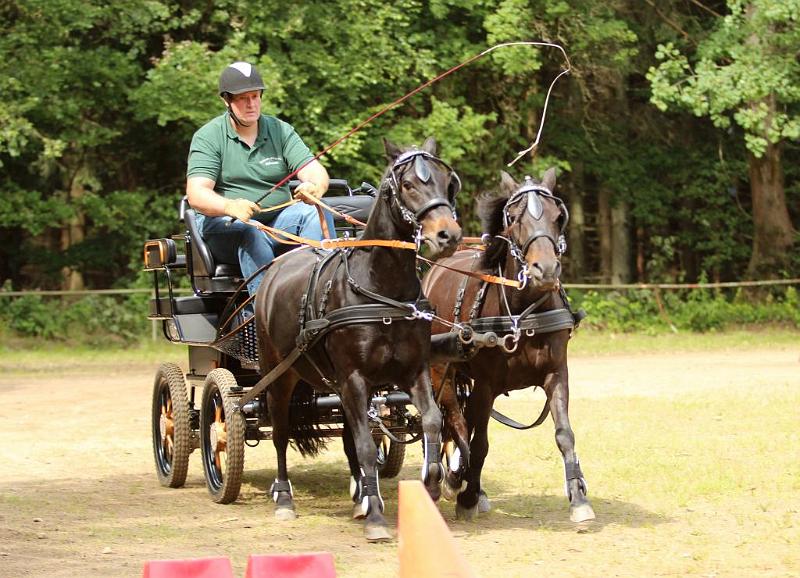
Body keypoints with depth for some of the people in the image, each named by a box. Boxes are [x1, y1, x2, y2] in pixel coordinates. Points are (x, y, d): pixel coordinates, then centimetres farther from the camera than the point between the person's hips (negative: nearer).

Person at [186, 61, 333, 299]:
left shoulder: (280, 131, 9)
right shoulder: (208, 137, -1)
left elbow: (314, 170, -3)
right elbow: (196, 194, -14)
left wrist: (315, 188, -30)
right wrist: (230, 206, -37)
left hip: (278, 222, 3)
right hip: (225, 224, -3)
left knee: (317, 213, -24)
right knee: (251, 235, -37)